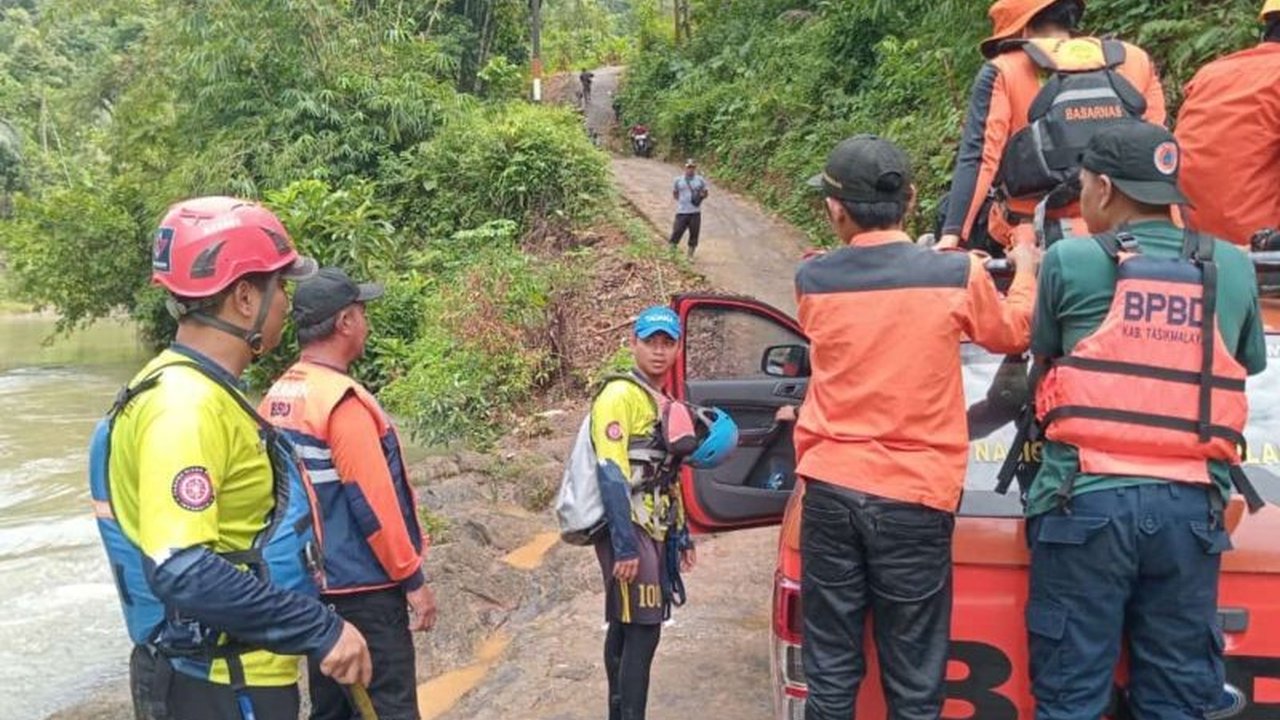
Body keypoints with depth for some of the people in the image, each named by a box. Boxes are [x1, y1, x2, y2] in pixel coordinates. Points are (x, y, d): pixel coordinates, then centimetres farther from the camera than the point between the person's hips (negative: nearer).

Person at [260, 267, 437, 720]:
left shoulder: (278, 398, 6)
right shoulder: (343, 401, -20)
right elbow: (373, 503, -21)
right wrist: (413, 579, -12)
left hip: (312, 584, 9)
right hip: (364, 589, -9)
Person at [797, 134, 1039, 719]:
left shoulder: (812, 280, 0)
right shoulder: (958, 274, -5)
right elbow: (1012, 334, 16)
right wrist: (1025, 271, 35)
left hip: (831, 491, 2)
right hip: (914, 498, -2)